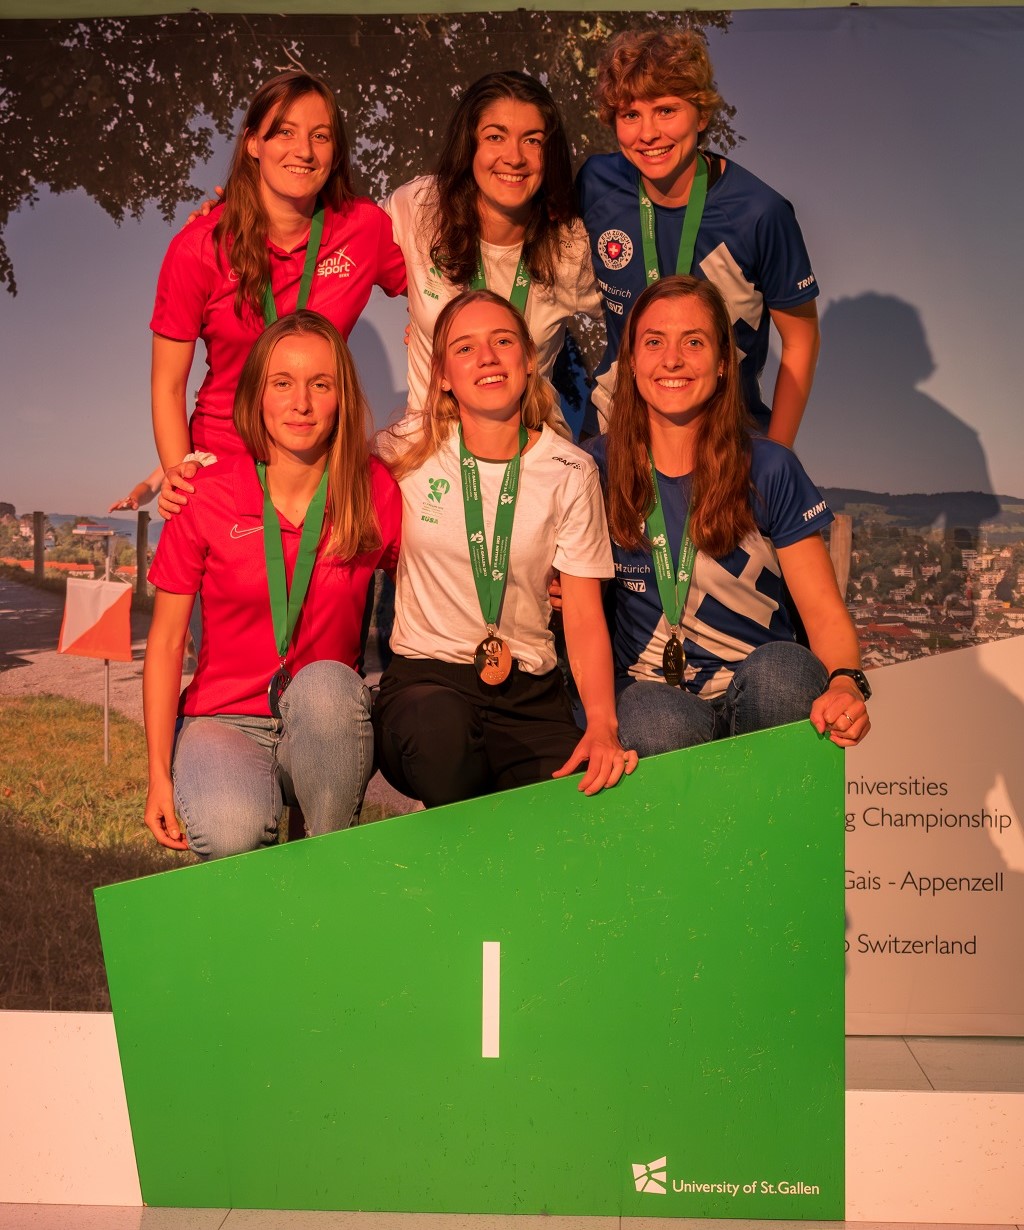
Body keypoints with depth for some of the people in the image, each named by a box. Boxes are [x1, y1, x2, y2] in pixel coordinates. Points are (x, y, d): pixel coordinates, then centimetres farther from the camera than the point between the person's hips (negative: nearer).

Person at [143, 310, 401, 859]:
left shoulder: (375, 490, -4)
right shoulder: (207, 496, -7)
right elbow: (166, 640, -2)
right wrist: (159, 773, -7)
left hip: (328, 727, 2)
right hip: (225, 722, -1)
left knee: (326, 684, -34)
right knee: (232, 830, -33)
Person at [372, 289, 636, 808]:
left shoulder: (570, 472, 2)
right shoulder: (409, 449, 0)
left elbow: (585, 616, -1)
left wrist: (603, 726, -17)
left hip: (530, 692, 1)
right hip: (424, 675, -1)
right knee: (441, 724, -37)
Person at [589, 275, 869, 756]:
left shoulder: (769, 471, -2)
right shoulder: (597, 467, 1)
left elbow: (825, 613, -4)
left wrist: (845, 684, -26)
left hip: (762, 696, 1)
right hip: (649, 693, 0)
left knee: (782, 668, -34)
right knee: (660, 725, -36)